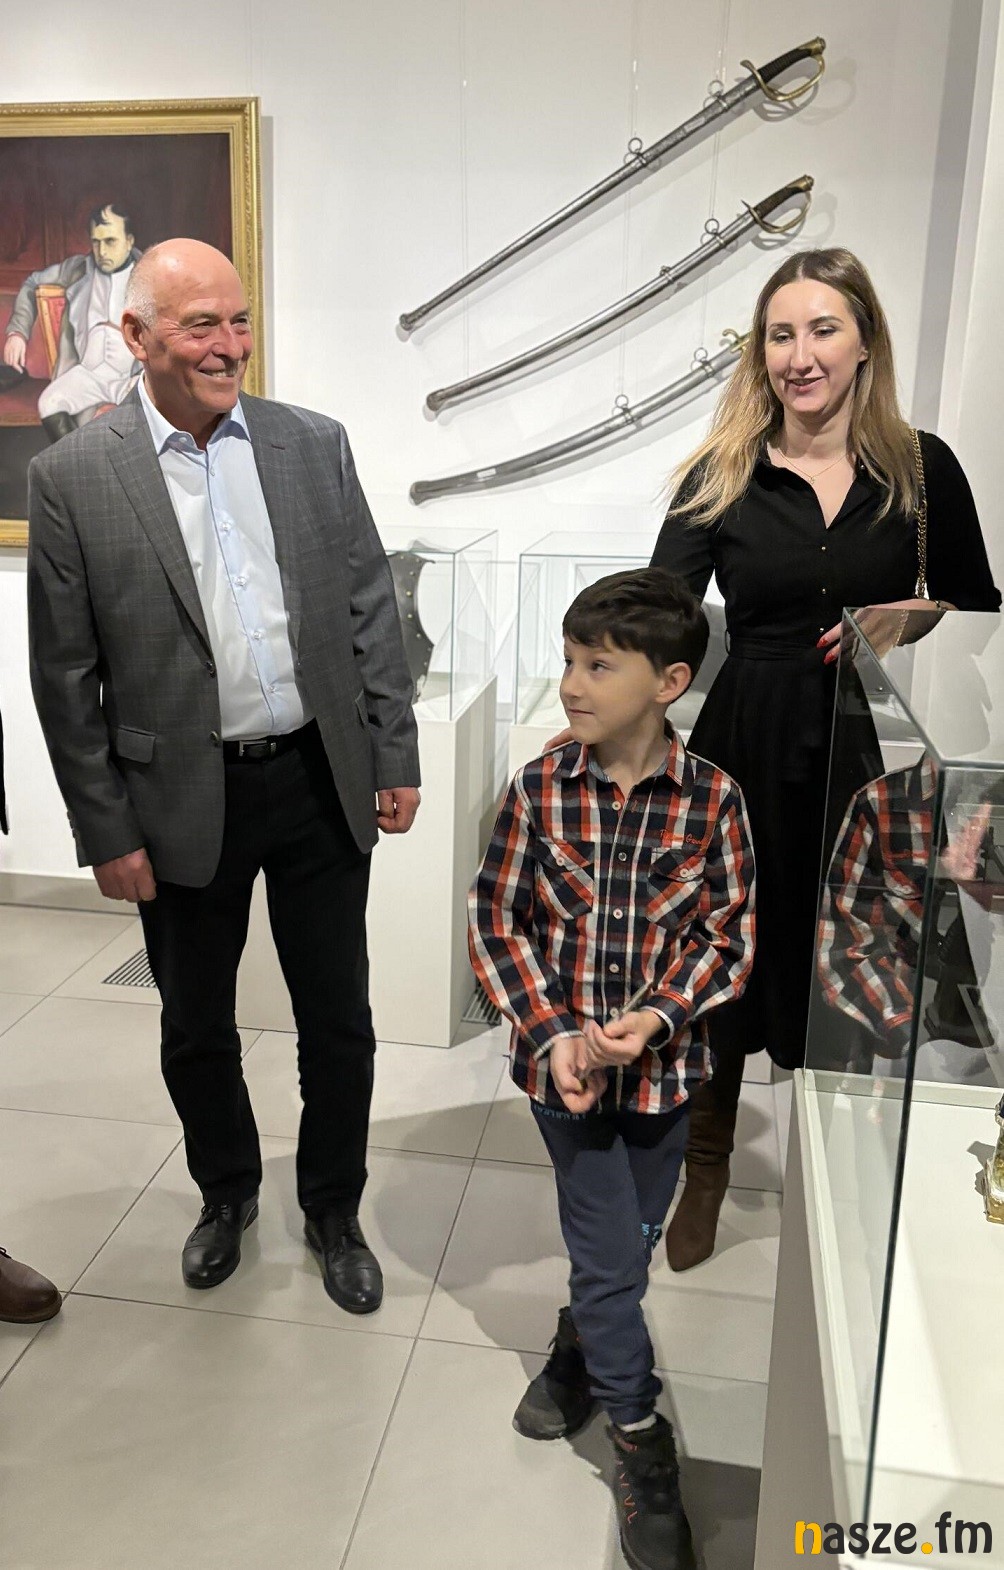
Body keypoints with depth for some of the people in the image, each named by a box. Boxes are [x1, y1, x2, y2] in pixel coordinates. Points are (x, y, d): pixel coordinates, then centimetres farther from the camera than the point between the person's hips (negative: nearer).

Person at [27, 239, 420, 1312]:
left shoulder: (313, 445, 2)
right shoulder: (70, 477, -5)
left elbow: (370, 610, 4)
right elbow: (65, 677, -4)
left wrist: (395, 758, 1)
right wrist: (107, 833, -5)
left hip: (320, 783, 2)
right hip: (184, 802, -1)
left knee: (338, 1021, 12)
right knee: (195, 1031, 17)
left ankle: (333, 1211, 36)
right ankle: (227, 1192, 45)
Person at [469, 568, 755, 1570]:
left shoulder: (712, 800, -11)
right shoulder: (538, 790, -11)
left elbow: (728, 936, -5)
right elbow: (496, 925, -5)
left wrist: (656, 1017, -19)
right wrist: (553, 1034, -14)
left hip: (663, 1067, 1)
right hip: (563, 1061, -1)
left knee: (627, 1249, 19)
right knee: (611, 1255, 6)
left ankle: (583, 1344, 51)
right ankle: (641, 1443, 29)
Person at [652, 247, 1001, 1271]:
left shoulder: (922, 469, 1)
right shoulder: (722, 476, -1)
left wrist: (909, 620, -10)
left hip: (874, 756, 1)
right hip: (749, 749, 0)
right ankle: (706, 1168, 36)